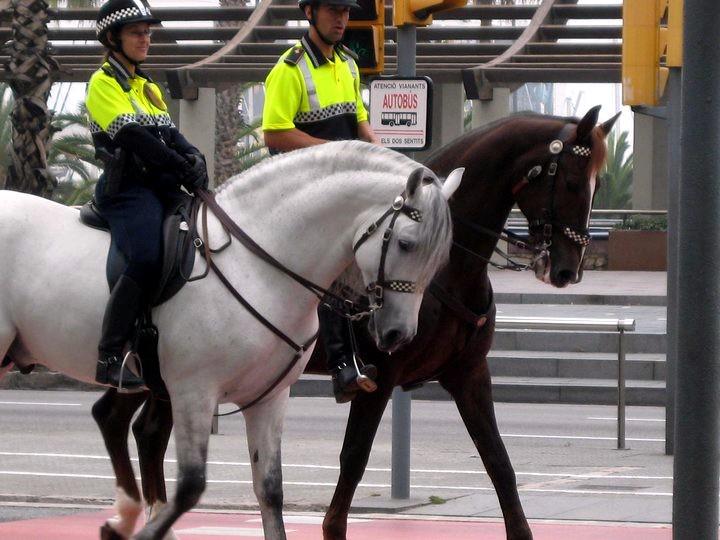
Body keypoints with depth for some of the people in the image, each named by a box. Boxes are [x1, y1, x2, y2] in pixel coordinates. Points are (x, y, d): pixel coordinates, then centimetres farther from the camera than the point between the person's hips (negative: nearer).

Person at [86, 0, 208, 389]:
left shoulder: (148, 87, 24)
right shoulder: (104, 83, -2)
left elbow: (170, 135, 15)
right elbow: (134, 137, -14)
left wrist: (194, 159, -7)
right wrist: (183, 168, -17)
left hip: (162, 189, 9)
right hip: (127, 190, -9)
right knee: (145, 261, -30)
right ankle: (109, 360, -30)